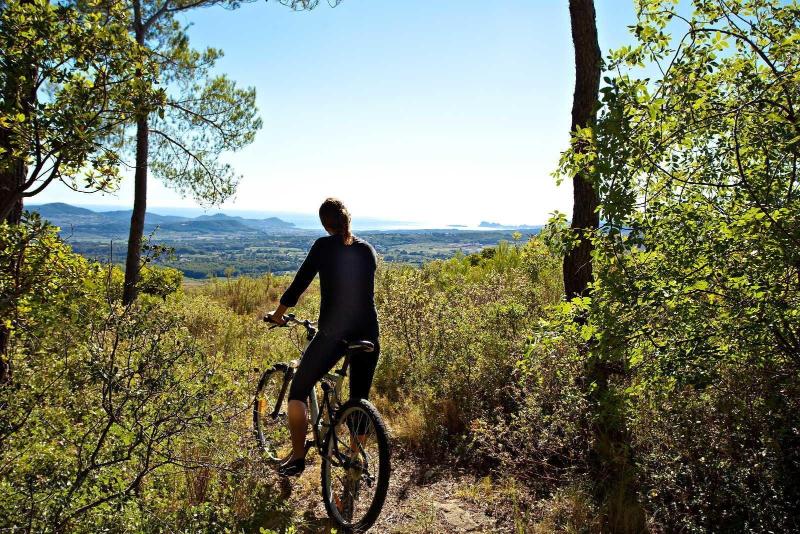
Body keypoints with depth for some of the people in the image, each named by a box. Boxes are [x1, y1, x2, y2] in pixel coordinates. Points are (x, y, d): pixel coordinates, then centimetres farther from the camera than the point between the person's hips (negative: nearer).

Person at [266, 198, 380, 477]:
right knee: (360, 400, 17)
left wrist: (278, 313, 14)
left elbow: (300, 282, -1)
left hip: (333, 332, -4)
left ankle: (297, 456, 10)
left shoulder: (324, 246, -3)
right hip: (368, 333, 5)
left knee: (298, 391, 12)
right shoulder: (367, 249, 11)